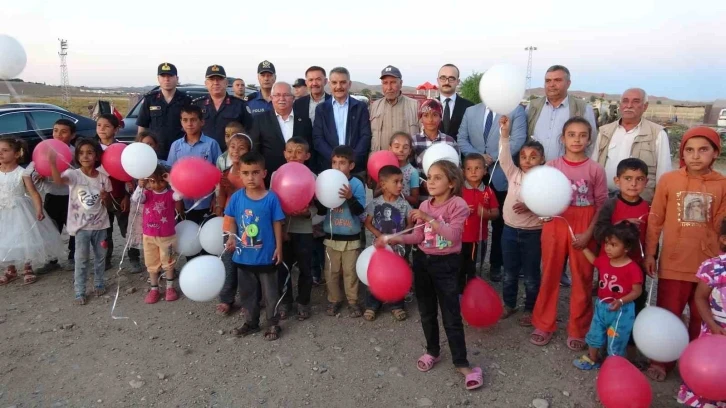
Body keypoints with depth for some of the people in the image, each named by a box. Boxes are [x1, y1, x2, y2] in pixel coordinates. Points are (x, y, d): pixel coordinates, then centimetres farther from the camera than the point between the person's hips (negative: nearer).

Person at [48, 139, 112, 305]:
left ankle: (99, 284, 33)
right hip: (81, 225, -3)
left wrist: (105, 197, -15)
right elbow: (58, 180, -33)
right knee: (81, 260, 2)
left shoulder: (103, 178, -1)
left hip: (100, 224, 3)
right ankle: (80, 292, 12)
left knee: (100, 256, 15)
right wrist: (52, 163, -49)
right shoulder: (74, 174, -10)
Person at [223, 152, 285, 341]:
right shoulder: (237, 197, -7)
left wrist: (278, 247, -4)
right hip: (243, 257, 3)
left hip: (266, 256, -3)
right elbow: (231, 220, 3)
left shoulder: (271, 198, -14)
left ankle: (273, 324, 30)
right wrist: (231, 238, -13)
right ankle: (251, 322, 38)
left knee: (269, 293, 13)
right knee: (247, 293, 19)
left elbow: (277, 224, -6)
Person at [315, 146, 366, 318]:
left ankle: (352, 301, 23)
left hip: (351, 237, -3)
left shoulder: (357, 184, -10)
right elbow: (321, 211, 0)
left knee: (350, 271, 9)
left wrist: (350, 197, -30)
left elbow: (360, 210, -16)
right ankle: (334, 300, 28)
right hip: (331, 236, 3)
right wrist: (318, 199, -18)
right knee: (331, 271, 12)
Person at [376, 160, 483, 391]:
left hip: (446, 264, -5)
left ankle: (461, 363, 10)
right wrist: (393, 239, -9)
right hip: (422, 261, 6)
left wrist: (429, 219, -29)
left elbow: (453, 235, -25)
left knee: (451, 316, -2)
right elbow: (418, 236, 1)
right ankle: (432, 352, 34)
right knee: (426, 312, 16)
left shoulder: (458, 204, -13)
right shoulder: (424, 205, 4)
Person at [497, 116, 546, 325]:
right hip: (510, 230, 3)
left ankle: (530, 309, 26)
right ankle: (509, 304, 33)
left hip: (533, 233, -3)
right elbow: (504, 156, -13)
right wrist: (505, 133, -22)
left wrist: (530, 207, -28)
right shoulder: (514, 174, 0)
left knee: (531, 275, 10)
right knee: (509, 272, 16)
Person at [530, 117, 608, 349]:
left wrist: (588, 233, -10)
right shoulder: (551, 166, 0)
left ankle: (578, 330, 23)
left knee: (582, 280, 7)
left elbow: (602, 205, -2)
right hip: (555, 227, 1)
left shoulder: (595, 170, -3)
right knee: (550, 276, 10)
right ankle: (544, 325, 24)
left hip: (583, 231, -1)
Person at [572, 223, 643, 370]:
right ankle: (592, 359, 40)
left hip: (621, 311, -7)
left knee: (616, 341, 6)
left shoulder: (633, 268, -23)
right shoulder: (604, 260, -4)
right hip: (601, 306, 7)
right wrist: (583, 246, 15)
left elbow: (637, 291, -18)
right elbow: (593, 260, 21)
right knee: (595, 334, 21)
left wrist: (621, 301, -31)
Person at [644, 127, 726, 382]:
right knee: (667, 315, 10)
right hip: (673, 263, -1)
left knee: (703, 319, 15)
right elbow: (655, 220, 1)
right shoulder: (668, 180, -5)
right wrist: (649, 253, 2)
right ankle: (661, 361, 29)